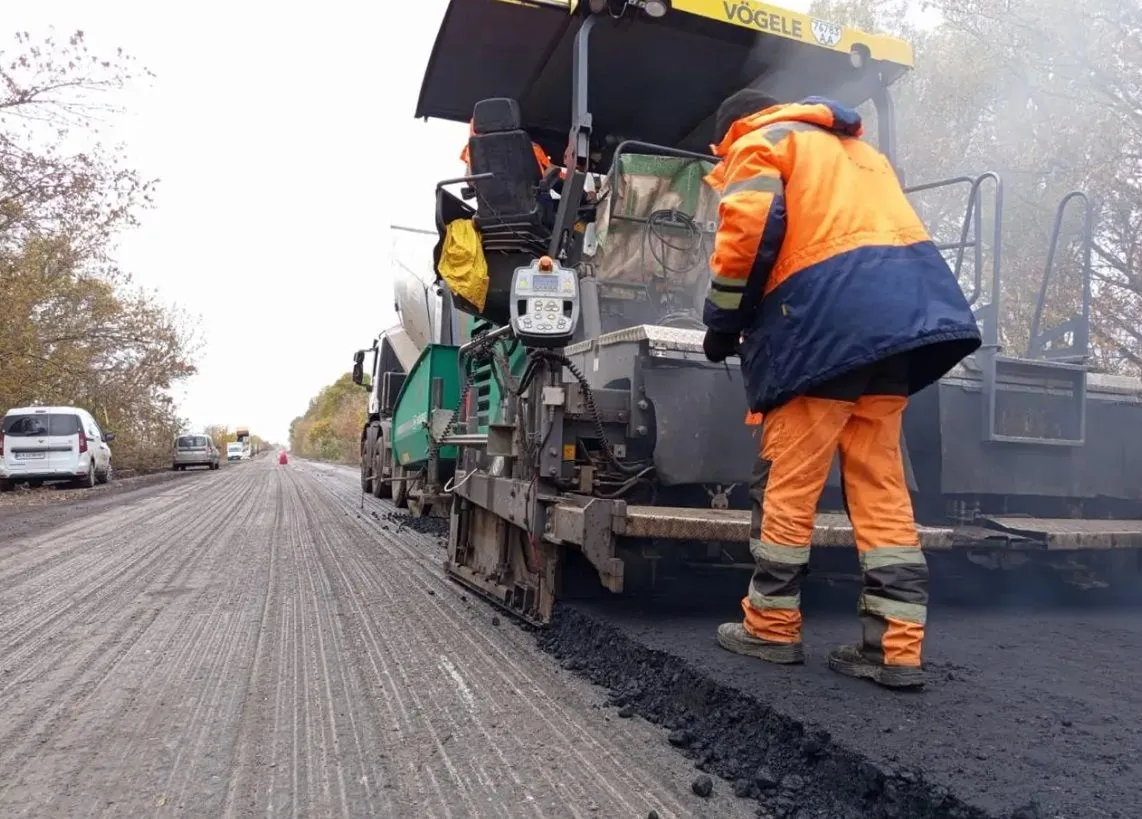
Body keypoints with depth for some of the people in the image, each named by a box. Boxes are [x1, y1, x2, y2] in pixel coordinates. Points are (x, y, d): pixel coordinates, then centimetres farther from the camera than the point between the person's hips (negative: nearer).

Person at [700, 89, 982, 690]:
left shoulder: (760, 143, 11)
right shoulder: (857, 150, 35)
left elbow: (750, 229, -8)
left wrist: (722, 320, 0)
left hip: (826, 320, -7)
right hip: (902, 313, 8)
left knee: (788, 481, 1)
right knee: (881, 486, 6)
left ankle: (772, 626, 11)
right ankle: (895, 648, 7)